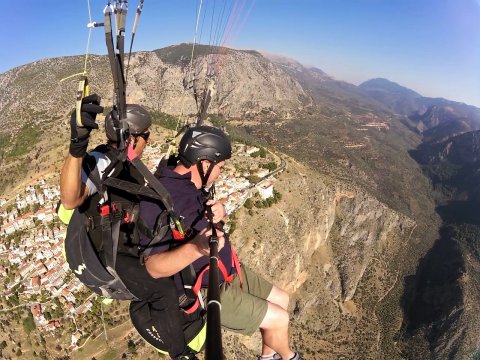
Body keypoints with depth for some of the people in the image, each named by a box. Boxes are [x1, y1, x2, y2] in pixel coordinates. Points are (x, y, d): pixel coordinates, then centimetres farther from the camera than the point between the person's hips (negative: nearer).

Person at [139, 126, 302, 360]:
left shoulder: (190, 184, 1)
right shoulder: (159, 197, -28)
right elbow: (154, 267, -30)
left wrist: (219, 213, -11)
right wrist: (196, 248, -47)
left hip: (229, 272, 9)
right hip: (207, 291, -9)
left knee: (281, 300, 18)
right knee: (279, 319, 0)